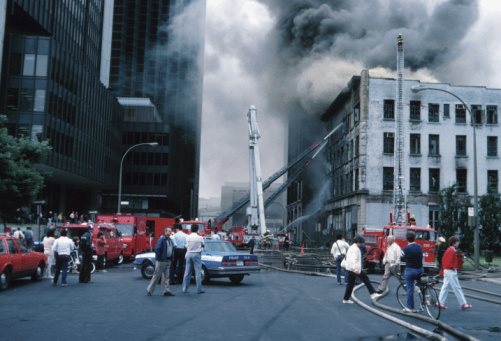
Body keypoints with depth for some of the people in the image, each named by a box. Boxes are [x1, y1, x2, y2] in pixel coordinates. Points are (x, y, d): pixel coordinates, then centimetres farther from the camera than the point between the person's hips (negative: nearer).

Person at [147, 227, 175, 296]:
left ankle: (167, 291, 14)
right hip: (161, 261, -7)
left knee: (166, 276, 10)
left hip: (168, 261, 7)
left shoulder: (170, 240, 12)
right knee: (156, 275, -1)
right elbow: (157, 249, -17)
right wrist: (159, 257, -15)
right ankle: (149, 290, 9)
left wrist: (171, 259, 9)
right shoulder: (161, 239, -12)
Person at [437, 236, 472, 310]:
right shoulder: (452, 251, -17)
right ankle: (463, 304, 1)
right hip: (451, 272, -10)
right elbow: (450, 262, -24)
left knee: (445, 287, 10)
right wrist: (453, 267, -10)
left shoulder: (448, 250, 13)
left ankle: (440, 303, 9)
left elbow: (443, 260, 18)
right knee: (457, 288, -4)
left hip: (446, 270, 10)